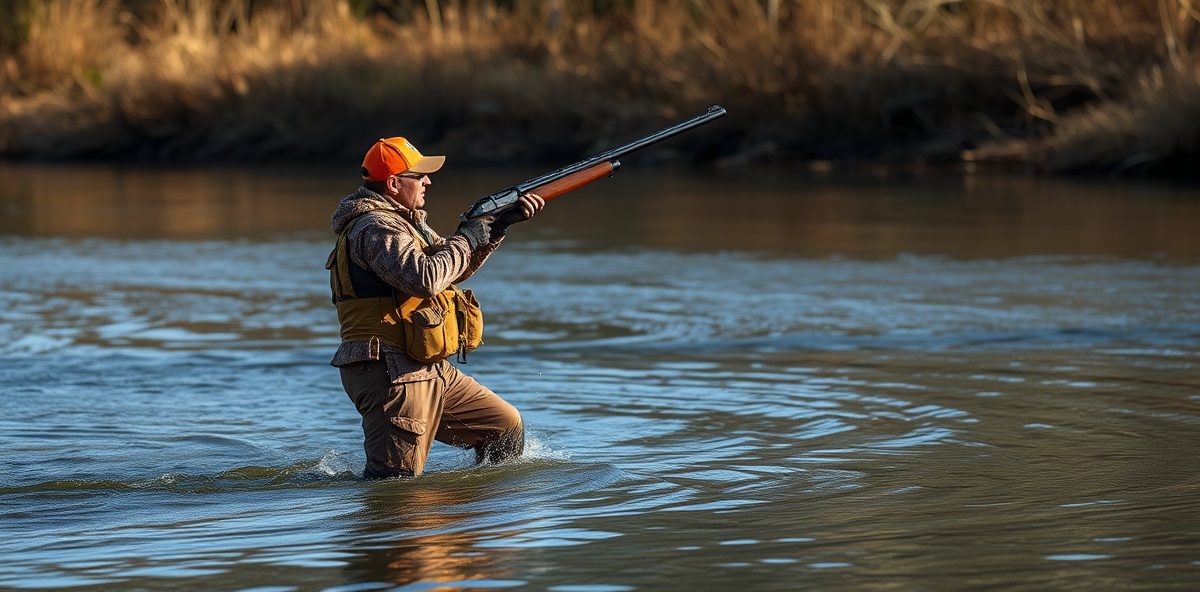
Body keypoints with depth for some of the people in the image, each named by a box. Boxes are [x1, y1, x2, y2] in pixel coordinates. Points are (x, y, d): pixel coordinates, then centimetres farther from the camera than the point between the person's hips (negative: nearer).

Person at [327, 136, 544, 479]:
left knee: (507, 426, 14)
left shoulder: (403, 222, 19)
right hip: (391, 376, -11)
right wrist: (466, 239, -13)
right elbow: (425, 278, -29)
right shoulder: (376, 228, -15)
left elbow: (454, 267, 27)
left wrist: (501, 223, 16)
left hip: (430, 372, 11)